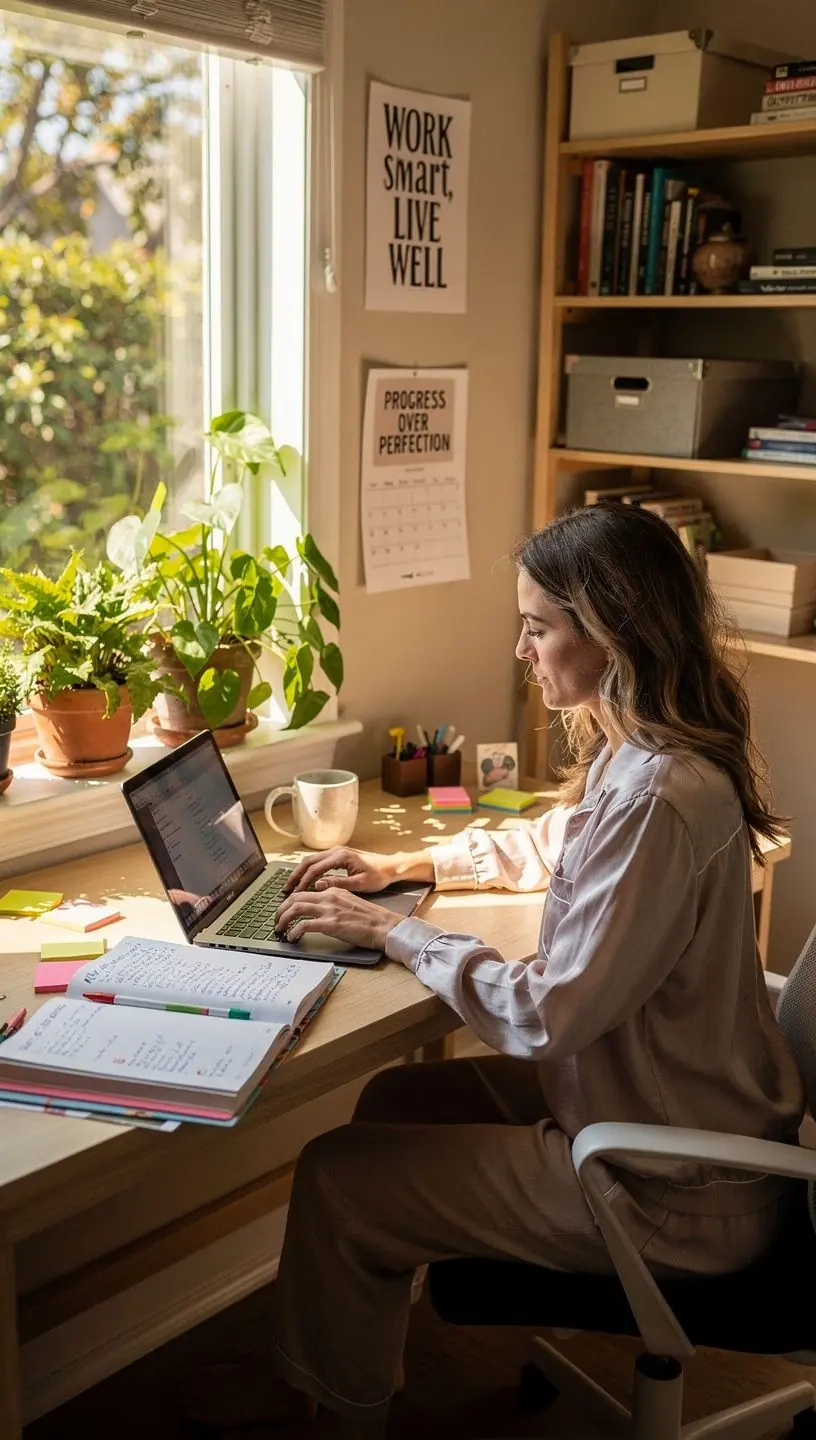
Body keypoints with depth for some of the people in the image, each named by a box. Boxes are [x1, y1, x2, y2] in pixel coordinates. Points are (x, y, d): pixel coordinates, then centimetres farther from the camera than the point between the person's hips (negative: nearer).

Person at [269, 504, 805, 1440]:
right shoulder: (642, 753, 2)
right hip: (660, 1111, 10)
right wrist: (410, 864, 10)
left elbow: (549, 1015, -27)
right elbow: (552, 845, 22)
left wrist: (390, 932, -16)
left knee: (333, 1179, -3)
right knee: (394, 1100, 19)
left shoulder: (655, 796, -29)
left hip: (670, 1190, -10)